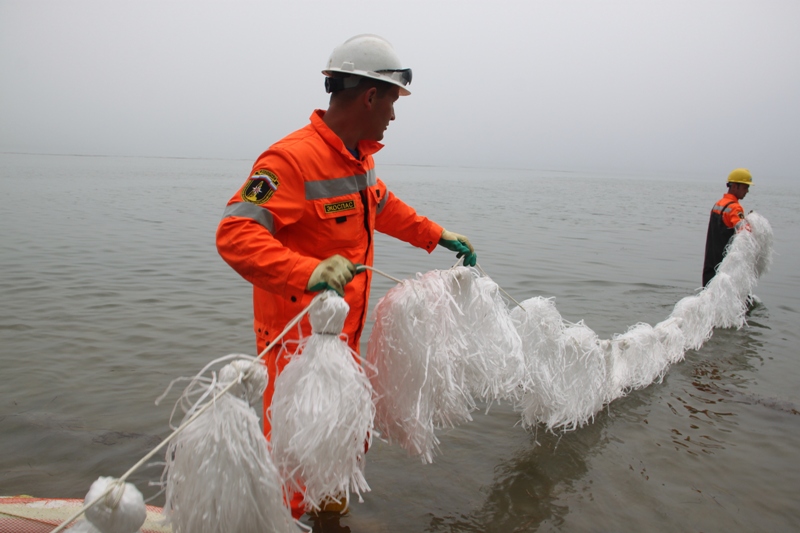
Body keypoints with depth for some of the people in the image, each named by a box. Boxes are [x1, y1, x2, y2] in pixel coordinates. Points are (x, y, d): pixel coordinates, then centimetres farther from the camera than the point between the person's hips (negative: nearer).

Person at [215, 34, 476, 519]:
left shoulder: (361, 157, 7)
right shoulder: (291, 159, -24)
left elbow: (384, 207, 26)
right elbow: (235, 235, -31)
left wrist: (439, 236, 26)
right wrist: (307, 272, -45)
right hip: (298, 338, -9)